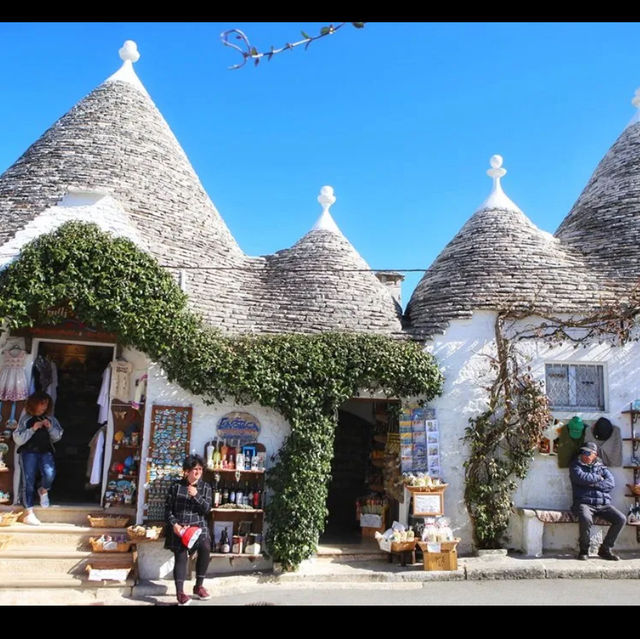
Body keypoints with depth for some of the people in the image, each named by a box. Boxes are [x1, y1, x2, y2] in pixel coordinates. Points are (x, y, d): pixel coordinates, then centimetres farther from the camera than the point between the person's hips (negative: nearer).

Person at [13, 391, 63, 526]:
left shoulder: (50, 419, 11)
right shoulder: (25, 419, 3)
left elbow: (58, 437, 12)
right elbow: (17, 439, -3)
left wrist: (50, 427, -6)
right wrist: (33, 429, -13)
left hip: (46, 451, 2)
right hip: (28, 451, -2)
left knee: (50, 473, -24)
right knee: (28, 480, -11)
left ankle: (43, 491, 11)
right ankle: (29, 513, -6)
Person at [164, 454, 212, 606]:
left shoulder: (205, 487, 5)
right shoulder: (176, 486, 1)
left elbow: (207, 509, -4)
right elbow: (168, 508, 2)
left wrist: (196, 495, -19)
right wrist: (174, 524, -12)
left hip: (198, 526, 1)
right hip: (178, 527, -1)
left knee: (206, 548, -22)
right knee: (181, 557, -9)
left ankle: (198, 586, -6)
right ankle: (180, 593, 1)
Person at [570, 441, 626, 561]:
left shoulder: (601, 467, 17)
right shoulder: (576, 466, 8)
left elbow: (611, 483, 1)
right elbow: (581, 477, -14)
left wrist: (593, 484, -10)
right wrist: (598, 478, 0)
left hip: (603, 504, 4)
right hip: (584, 503, -4)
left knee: (621, 519, -17)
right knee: (586, 519, -35)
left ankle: (605, 549, -1)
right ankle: (584, 549, -11)